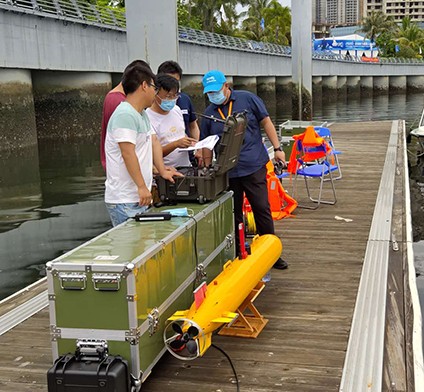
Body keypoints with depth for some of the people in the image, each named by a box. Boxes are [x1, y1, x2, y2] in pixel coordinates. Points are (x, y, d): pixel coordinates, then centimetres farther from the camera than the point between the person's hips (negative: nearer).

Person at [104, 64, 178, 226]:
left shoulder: (143, 114, 17)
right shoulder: (125, 115, -17)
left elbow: (153, 143, 21)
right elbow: (128, 153, -23)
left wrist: (163, 171, 12)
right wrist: (142, 187, -23)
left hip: (139, 197, 10)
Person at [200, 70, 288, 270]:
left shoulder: (247, 99, 1)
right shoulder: (209, 113, 8)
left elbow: (265, 122, 4)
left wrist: (277, 148, -2)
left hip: (254, 165, -2)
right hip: (226, 171, 3)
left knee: (262, 209, 0)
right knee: (233, 214, 9)